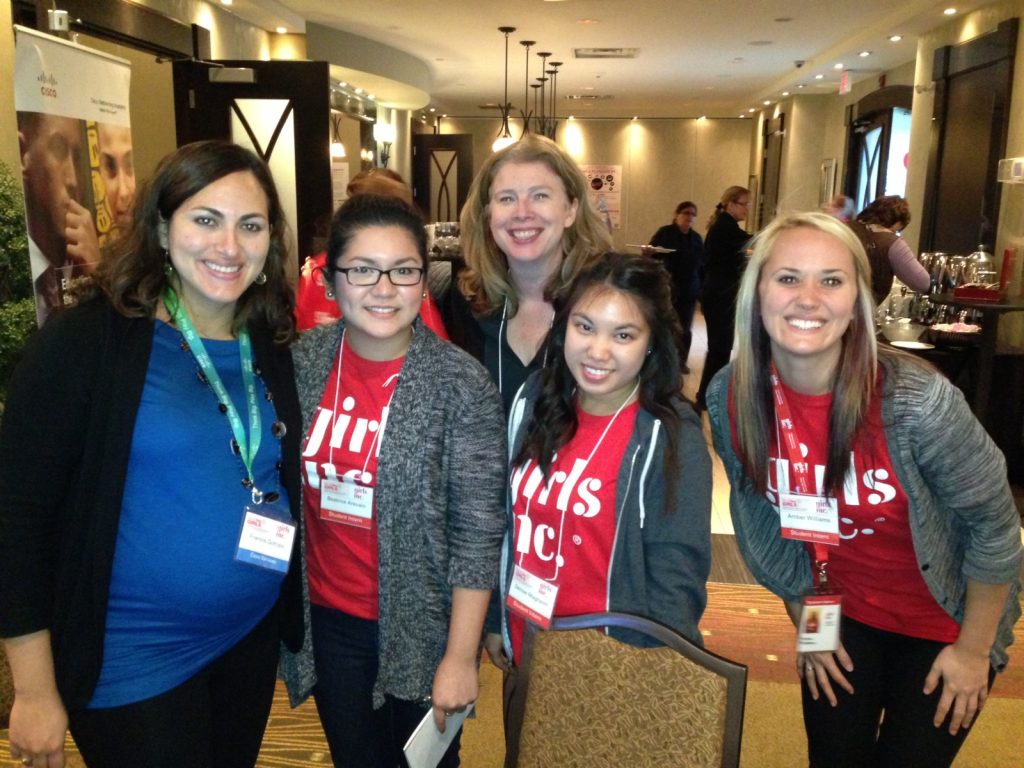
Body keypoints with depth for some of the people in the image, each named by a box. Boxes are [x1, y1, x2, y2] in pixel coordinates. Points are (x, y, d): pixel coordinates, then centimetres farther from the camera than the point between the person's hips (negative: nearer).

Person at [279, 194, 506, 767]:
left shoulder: (463, 385, -19)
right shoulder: (303, 361, -6)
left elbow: (478, 533, -15)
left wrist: (461, 657, -13)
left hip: (422, 629, -3)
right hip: (325, 621, 4)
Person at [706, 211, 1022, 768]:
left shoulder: (915, 399, -31)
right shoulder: (730, 398, -19)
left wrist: (972, 649, -7)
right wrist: (804, 621, 5)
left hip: (944, 619, -2)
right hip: (840, 612, 3)